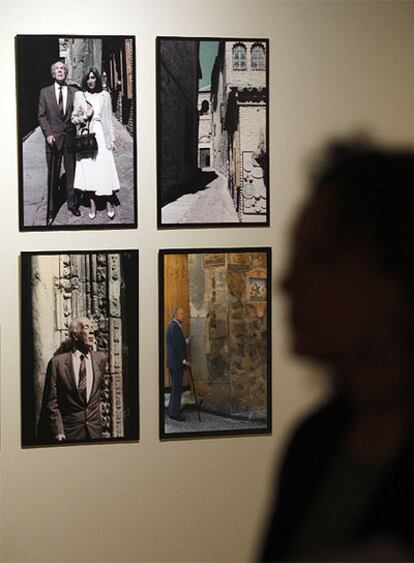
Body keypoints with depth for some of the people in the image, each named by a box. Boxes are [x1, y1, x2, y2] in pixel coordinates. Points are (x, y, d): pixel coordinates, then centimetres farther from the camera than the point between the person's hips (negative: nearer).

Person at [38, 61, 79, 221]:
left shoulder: (74, 92, 6)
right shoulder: (45, 92, 5)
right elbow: (41, 116, 3)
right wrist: (48, 134, -8)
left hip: (71, 137, 1)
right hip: (53, 138, -1)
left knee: (71, 172, 7)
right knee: (53, 174, 3)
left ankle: (72, 203, 20)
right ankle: (51, 207, 9)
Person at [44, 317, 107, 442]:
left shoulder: (101, 358, 5)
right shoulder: (57, 362, -4)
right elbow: (52, 402, -5)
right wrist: (58, 432, -12)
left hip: (95, 431, 3)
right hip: (69, 432, -3)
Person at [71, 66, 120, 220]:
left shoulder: (105, 95, 7)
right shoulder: (79, 96, 5)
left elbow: (109, 119, 10)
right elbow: (73, 118, 8)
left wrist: (112, 140, 8)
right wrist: (85, 117, -12)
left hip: (101, 135, 0)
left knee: (105, 169, -4)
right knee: (88, 170, 0)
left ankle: (109, 203, 5)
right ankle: (92, 203, 8)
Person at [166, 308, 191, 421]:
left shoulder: (172, 326, 16)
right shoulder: (175, 327, -17)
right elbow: (177, 346, -21)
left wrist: (187, 341, 10)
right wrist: (184, 360, -17)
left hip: (173, 362, 11)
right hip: (176, 362, -11)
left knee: (175, 387, 17)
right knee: (177, 387, -7)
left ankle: (172, 409, 25)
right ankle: (174, 412, -5)